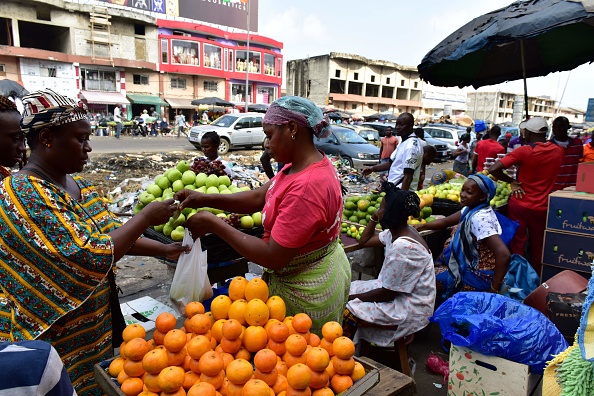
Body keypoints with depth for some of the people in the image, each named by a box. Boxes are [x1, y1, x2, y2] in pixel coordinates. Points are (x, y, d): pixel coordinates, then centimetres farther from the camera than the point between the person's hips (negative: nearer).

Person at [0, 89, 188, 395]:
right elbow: (91, 258, -31)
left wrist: (165, 249, -4)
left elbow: (113, 234, 7)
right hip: (57, 340, -7)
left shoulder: (79, 186, 3)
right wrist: (147, 217, -23)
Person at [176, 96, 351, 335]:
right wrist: (204, 199, -9)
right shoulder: (299, 165, 0)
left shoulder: (307, 186, -32)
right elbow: (259, 198, 1)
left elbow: (273, 257, -30)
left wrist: (213, 225, -23)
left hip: (305, 292, -9)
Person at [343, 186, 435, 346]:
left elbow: (388, 293, -22)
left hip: (411, 310, -10)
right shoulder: (395, 232, 0)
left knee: (347, 313, -17)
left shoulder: (404, 247, -29)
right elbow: (364, 241, 16)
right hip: (399, 293, 10)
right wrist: (374, 217, 4)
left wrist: (353, 297, -12)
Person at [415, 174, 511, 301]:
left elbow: (504, 255, -36)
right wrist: (423, 226, -6)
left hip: (479, 277, -9)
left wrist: (493, 289, -27)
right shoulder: (472, 208, -2)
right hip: (470, 265, 9)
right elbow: (446, 221, 10)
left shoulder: (479, 219, -29)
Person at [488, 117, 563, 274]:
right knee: (537, 247, 17)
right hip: (542, 207, 4)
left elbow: (493, 169, -24)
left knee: (517, 244, 9)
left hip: (519, 204, -4)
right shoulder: (558, 151, -1)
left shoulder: (524, 151, -16)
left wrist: (512, 182, -10)